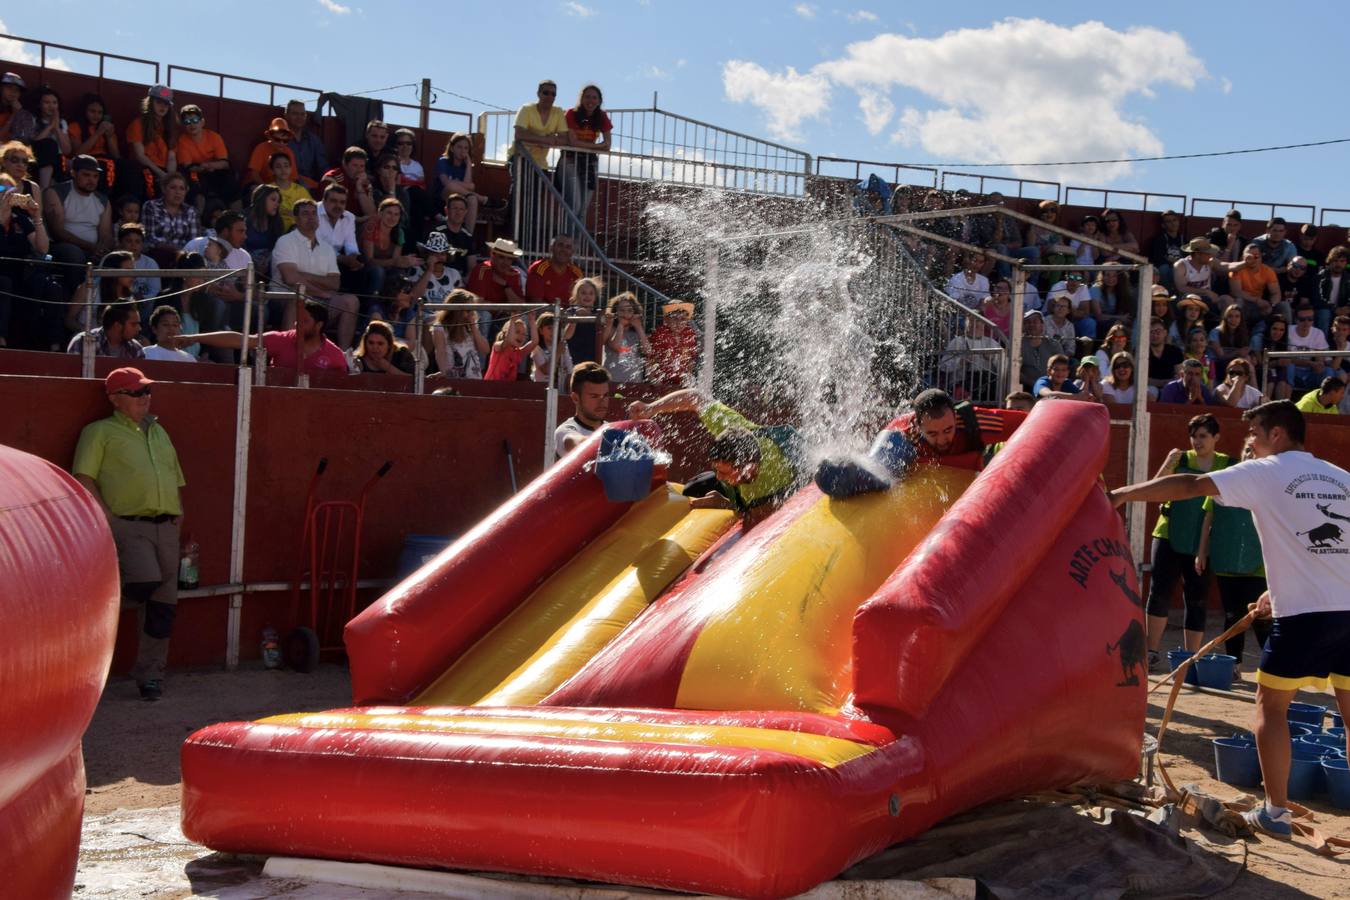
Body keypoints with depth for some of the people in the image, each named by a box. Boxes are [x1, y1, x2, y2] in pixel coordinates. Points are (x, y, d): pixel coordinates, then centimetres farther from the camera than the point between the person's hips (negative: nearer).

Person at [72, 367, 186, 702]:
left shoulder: (158, 432, 24)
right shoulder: (100, 432, 4)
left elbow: (176, 477, 28)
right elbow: (83, 478, -5)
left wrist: (178, 513, 12)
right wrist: (108, 518, -13)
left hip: (166, 526, 6)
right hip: (128, 524, -6)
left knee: (163, 603, 2)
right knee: (145, 582, -28)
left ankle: (150, 675, 11)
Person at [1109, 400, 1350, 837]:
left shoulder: (1265, 473, -1)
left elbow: (1191, 485, -5)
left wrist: (1124, 494, 1)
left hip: (1304, 613, -5)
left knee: (1271, 704, 11)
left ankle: (1275, 812, 12)